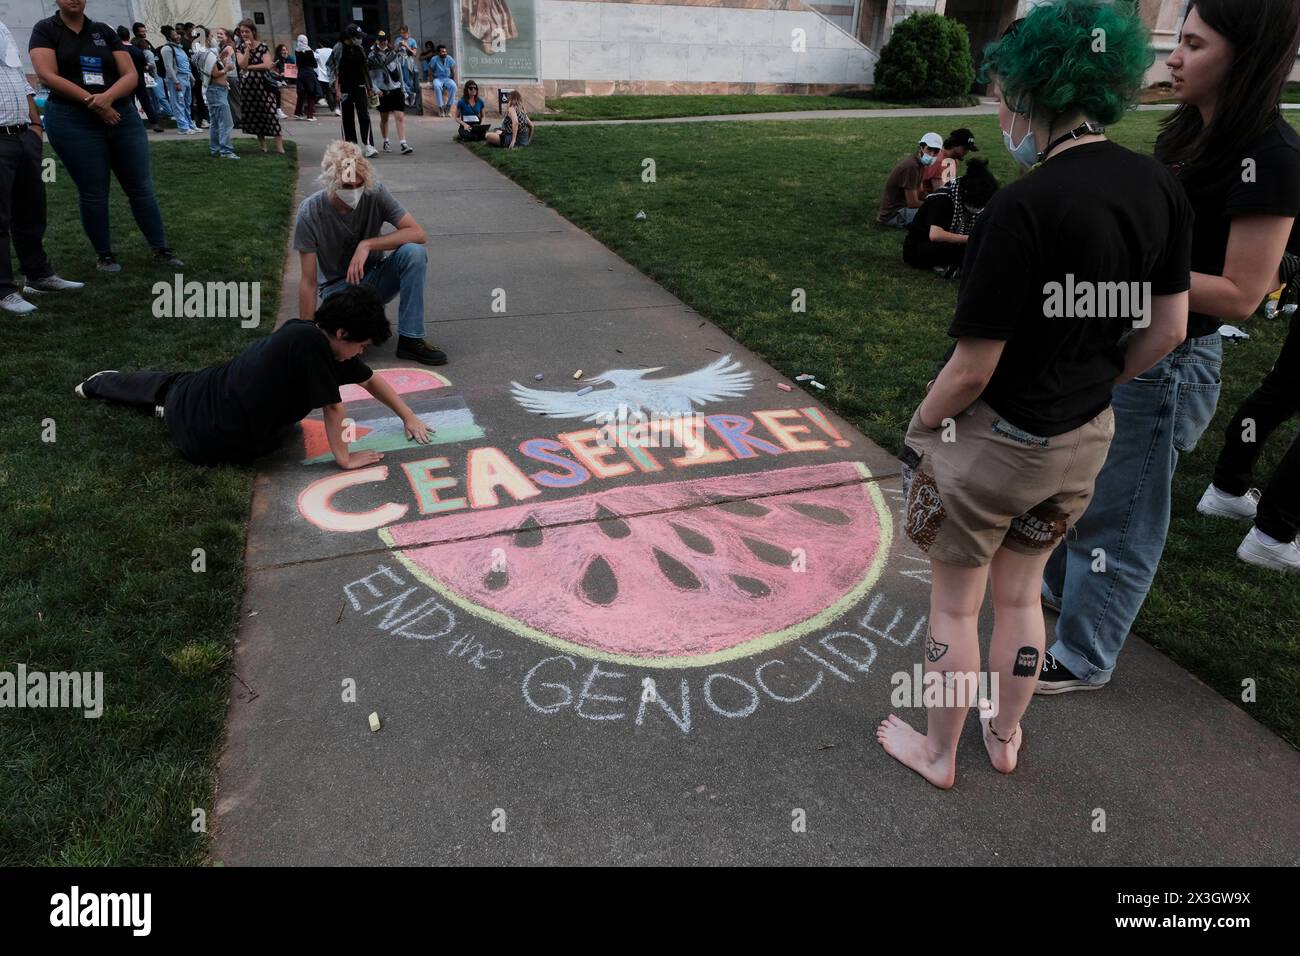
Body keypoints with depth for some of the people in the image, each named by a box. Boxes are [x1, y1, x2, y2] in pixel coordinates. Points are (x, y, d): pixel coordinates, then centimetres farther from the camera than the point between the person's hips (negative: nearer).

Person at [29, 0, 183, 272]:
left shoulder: (104, 31, 10)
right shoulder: (45, 30, 3)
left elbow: (130, 74, 2)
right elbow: (48, 75, -9)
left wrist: (108, 97, -16)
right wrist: (91, 102, -17)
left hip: (122, 116, 3)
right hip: (73, 123, -3)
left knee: (141, 188, 3)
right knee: (93, 193, 2)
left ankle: (161, 251, 10)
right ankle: (105, 255, 12)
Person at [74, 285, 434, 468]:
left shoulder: (317, 335, -4)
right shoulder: (311, 342, -31)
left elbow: (369, 379, 6)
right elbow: (333, 407, -24)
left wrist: (409, 416, 7)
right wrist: (344, 459, -14)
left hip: (205, 388, 9)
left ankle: (99, 383, 57)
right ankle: (99, 385, 30)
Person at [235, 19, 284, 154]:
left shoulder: (263, 47, 0)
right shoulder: (240, 49, 8)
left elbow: (267, 65, -12)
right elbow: (242, 64, -8)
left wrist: (249, 67, -9)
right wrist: (248, 49, -10)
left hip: (264, 85, -4)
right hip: (248, 86, 4)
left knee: (270, 113, -10)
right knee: (254, 116, 6)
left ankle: (279, 146, -12)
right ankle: (262, 146, 14)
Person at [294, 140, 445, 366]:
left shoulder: (375, 193, -16)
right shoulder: (310, 212, -19)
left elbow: (417, 233, -19)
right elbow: (309, 281, -16)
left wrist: (367, 245, -29)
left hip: (375, 276, 2)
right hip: (339, 285, -2)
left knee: (414, 252, -29)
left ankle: (410, 339, -21)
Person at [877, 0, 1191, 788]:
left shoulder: (1024, 207, -25)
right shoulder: (1161, 186, -3)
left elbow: (973, 370, -23)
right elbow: (1166, 331, 4)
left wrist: (922, 423, -4)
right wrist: (1092, 389, 16)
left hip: (994, 438, -7)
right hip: (1087, 438, 7)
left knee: (955, 602, 15)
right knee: (1020, 593, 25)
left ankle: (939, 752, 35)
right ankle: (1006, 735, 45)